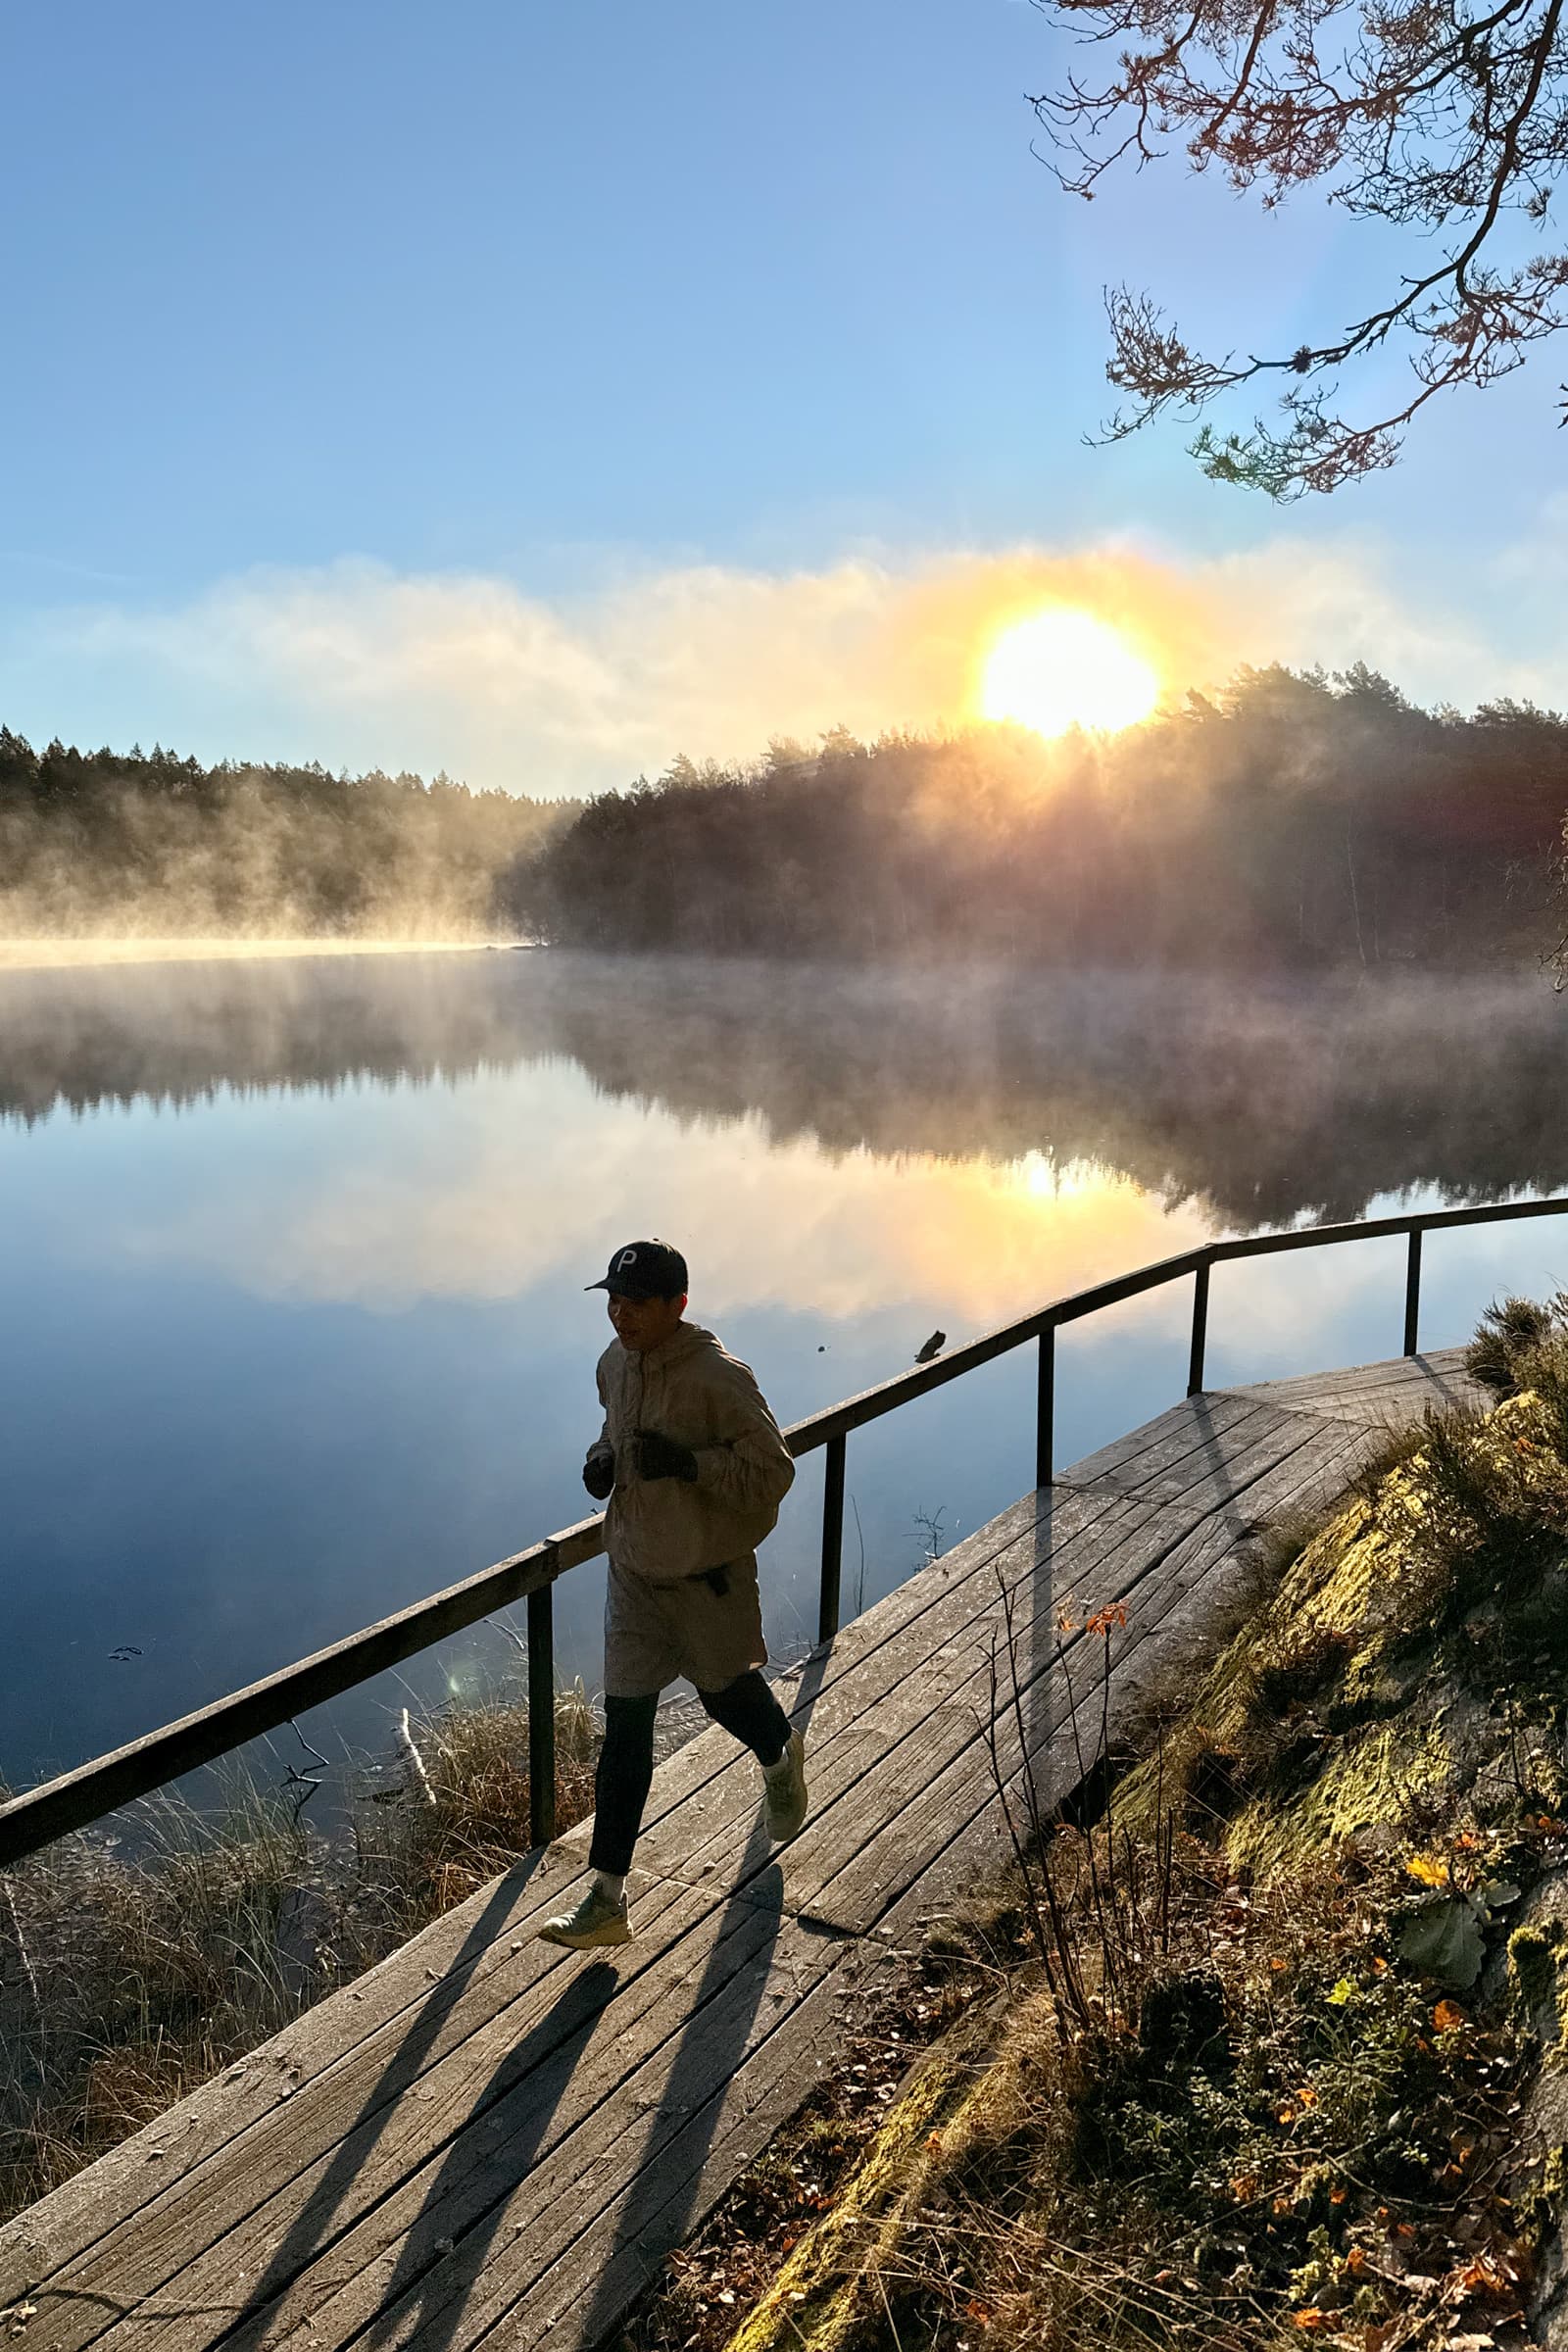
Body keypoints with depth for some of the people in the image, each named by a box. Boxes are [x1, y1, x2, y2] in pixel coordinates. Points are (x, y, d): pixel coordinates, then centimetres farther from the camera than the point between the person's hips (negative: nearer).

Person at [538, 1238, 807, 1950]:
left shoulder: (718, 1378, -23)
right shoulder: (615, 1362, -2)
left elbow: (774, 1472, -19)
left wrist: (690, 1464, -32)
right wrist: (601, 1459, -5)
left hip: (708, 1575, -5)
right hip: (634, 1571, 5)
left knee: (724, 1689, 19)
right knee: (625, 1720, 3)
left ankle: (781, 1759, 56)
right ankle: (607, 1896, 10)